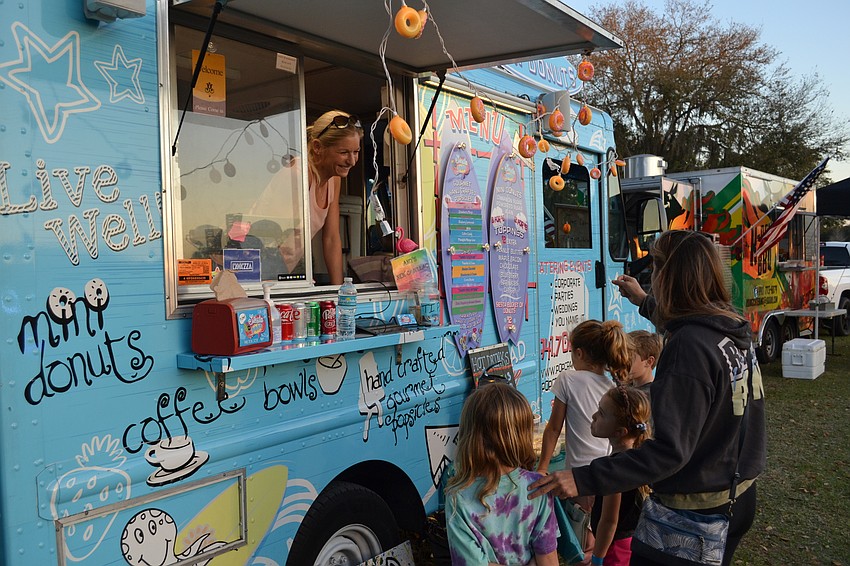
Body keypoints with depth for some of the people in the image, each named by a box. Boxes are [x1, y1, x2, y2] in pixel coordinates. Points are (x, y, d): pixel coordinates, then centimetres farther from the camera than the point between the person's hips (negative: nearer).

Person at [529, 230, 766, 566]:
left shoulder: (689, 347, -28)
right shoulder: (734, 327, -1)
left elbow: (671, 450, -32)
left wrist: (584, 479, -35)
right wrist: (644, 302, 39)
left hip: (696, 509, -9)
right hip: (740, 497, 9)